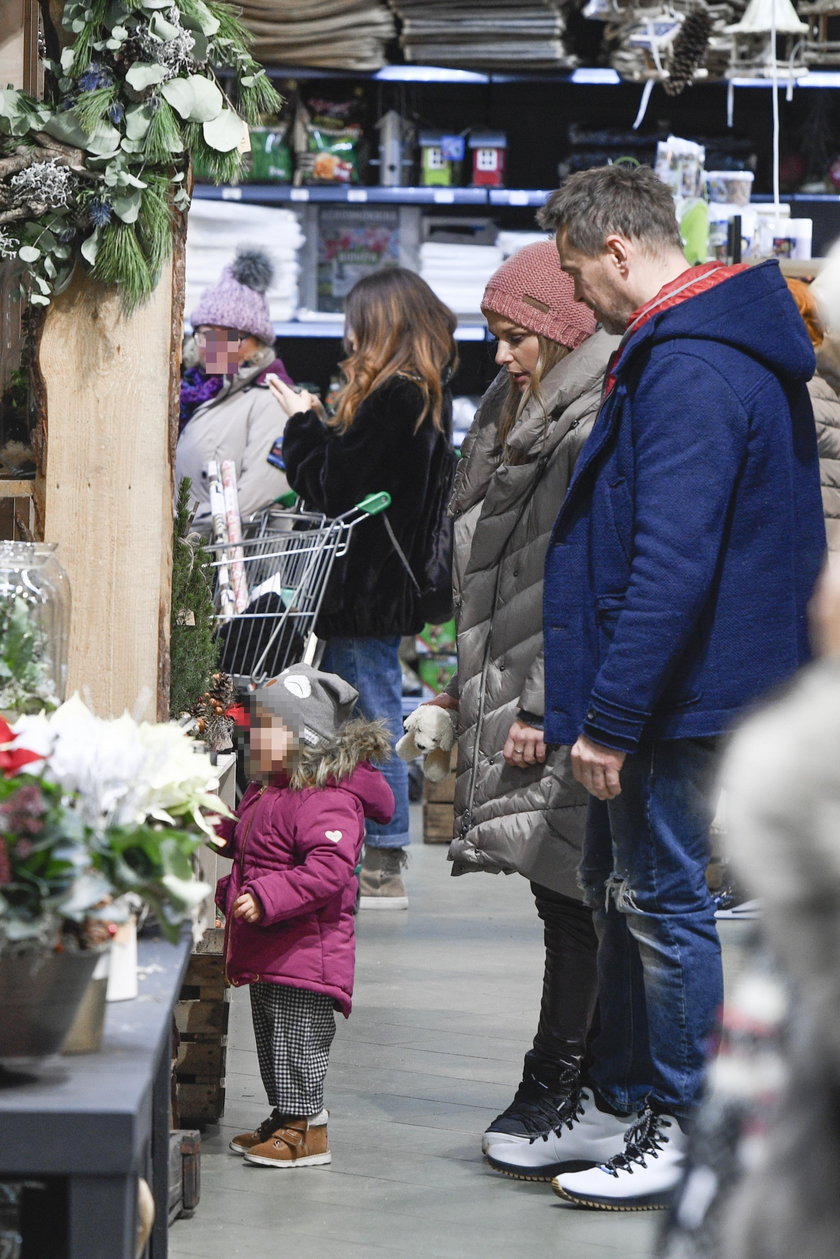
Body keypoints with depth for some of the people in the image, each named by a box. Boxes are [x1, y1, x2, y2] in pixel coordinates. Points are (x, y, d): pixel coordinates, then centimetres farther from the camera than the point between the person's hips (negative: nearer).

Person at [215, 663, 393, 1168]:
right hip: (267, 956, 10)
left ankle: (305, 1127, 4)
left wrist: (266, 898, -33)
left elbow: (327, 870, -30)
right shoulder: (267, 792, 14)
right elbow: (241, 841, 32)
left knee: (298, 1039, -4)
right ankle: (287, 1118, 29)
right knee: (271, 1038, 18)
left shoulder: (327, 801, -20)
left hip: (304, 951, -10)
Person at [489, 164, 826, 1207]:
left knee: (662, 899, -2)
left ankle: (686, 1134, 8)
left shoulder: (690, 369, -21)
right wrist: (597, 708, 22)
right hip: (671, 695, 11)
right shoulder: (685, 350, 14)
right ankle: (618, 1105, 28)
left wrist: (610, 717, -24)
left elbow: (671, 563, -27)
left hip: (675, 693, -11)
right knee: (619, 888, 17)